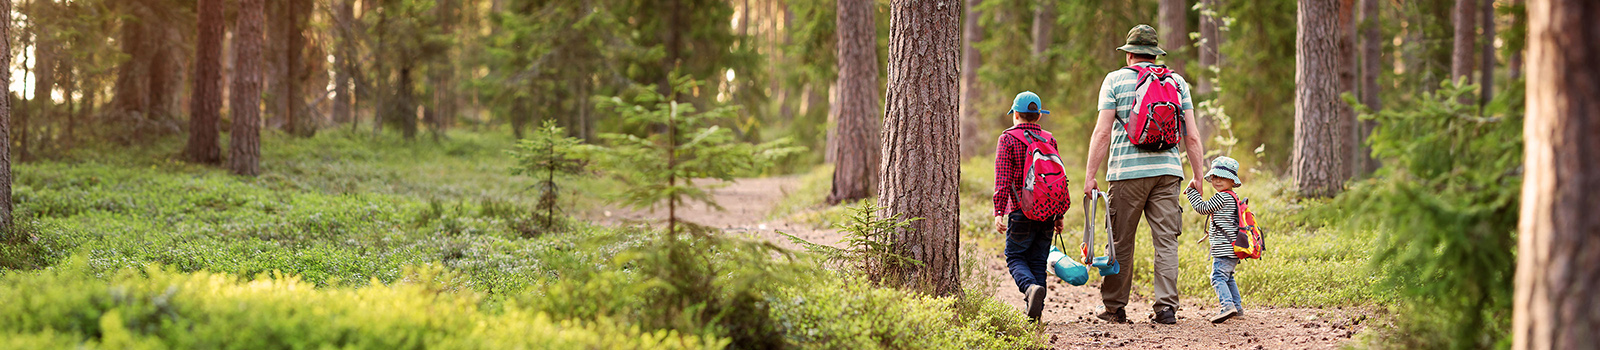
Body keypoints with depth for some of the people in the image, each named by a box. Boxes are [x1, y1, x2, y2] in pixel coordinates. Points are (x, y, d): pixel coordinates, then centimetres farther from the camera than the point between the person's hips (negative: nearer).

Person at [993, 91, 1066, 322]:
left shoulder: (1007, 139, -2)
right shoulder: (1049, 140, 11)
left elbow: (1003, 179, -10)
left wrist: (998, 212, -10)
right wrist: (1059, 215, 18)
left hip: (1021, 211, -4)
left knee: (1015, 257, 6)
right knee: (1038, 260, 9)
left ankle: (1031, 287, -23)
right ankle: (1035, 312, 4)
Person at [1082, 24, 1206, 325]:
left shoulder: (1115, 80, 3)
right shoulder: (1178, 82, 11)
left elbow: (1102, 133, -3)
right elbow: (1192, 136, 7)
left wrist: (1089, 176, -1)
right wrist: (1197, 177, 13)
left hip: (1128, 171, -2)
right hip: (1168, 170, 2)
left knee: (1121, 242, 6)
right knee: (1166, 241, 2)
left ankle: (1114, 307, 13)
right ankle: (1166, 308, -5)